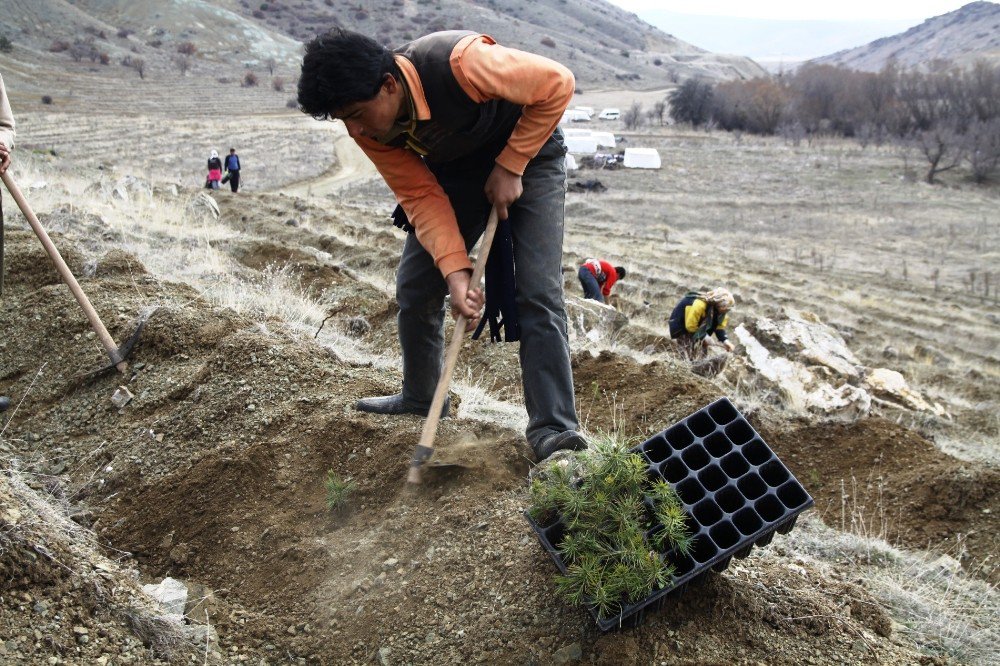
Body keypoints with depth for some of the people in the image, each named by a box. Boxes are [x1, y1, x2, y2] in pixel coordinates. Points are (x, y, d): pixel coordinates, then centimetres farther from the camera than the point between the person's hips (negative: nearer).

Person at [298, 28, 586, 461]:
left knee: (537, 292, -18)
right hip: (455, 169, 5)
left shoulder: (457, 62, -37)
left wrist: (509, 167, -25)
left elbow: (557, 83, -26)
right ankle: (419, 398, 24)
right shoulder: (366, 127, -19)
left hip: (527, 152, -5)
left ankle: (552, 429, -15)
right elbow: (420, 195, -17)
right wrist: (455, 271, -30)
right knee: (414, 287, 2)